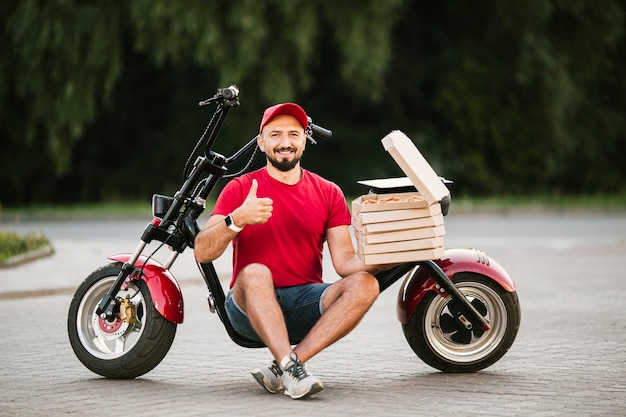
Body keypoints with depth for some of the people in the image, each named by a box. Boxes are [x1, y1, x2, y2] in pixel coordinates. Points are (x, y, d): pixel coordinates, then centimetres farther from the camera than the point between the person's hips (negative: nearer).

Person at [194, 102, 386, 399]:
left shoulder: (328, 193, 9)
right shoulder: (240, 189, 1)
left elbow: (344, 260, 1)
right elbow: (202, 252, -9)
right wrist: (236, 219, -27)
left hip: (306, 305, 3)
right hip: (252, 306, -3)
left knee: (365, 284, -24)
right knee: (255, 273, -35)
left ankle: (280, 369, -31)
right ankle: (291, 369, -44)